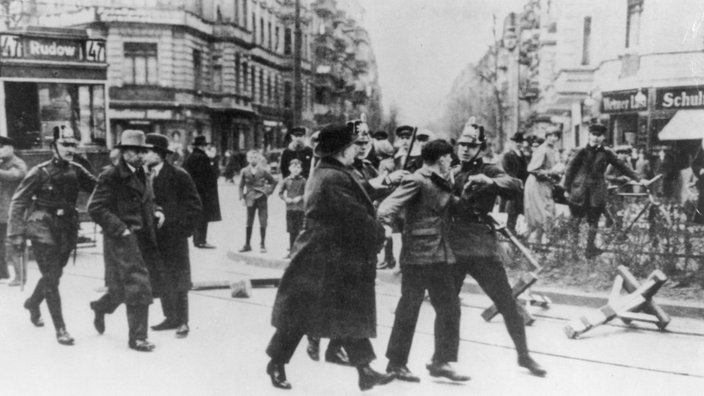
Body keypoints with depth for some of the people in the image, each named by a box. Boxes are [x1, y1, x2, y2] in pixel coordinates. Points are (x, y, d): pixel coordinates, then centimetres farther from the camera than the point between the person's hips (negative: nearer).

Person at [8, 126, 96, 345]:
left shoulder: (76, 171, 1)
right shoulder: (40, 172, -11)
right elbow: (18, 202, -7)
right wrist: (16, 234, -10)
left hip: (67, 233, 5)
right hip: (44, 232, -5)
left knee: (53, 275, 19)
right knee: (51, 278, -6)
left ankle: (33, 303, 49)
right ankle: (60, 329, 1)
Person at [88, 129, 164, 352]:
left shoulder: (141, 175, 14)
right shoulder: (111, 177, -12)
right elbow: (95, 209, -15)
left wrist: (156, 212, 5)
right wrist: (121, 229, -18)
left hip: (142, 239, 8)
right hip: (122, 240, -8)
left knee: (123, 288, 18)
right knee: (138, 288, -7)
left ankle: (100, 307, 47)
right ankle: (137, 338, 6)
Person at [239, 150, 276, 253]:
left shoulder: (263, 171, -3)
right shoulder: (245, 172, 1)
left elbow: (274, 182, 6)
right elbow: (241, 185, 6)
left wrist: (269, 191, -1)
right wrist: (242, 196, -3)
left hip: (262, 199, -2)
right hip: (250, 199, 2)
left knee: (263, 223, -1)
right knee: (249, 223, 8)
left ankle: (262, 245, 8)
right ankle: (247, 245, 15)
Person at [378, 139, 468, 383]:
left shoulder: (442, 183, 14)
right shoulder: (416, 181, -11)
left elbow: (453, 206, 22)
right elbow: (391, 203, -20)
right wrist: (386, 223, -35)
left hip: (440, 256, 8)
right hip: (417, 255, -8)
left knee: (449, 309, 10)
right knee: (408, 310, 2)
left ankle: (442, 362, 21)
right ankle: (396, 362, 17)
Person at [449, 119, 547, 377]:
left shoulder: (489, 171, -1)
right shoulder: (452, 174, 13)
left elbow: (515, 187, -19)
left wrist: (489, 182, -35)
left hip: (483, 249, -3)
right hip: (452, 249, 3)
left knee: (507, 304, 2)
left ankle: (523, 355, 18)